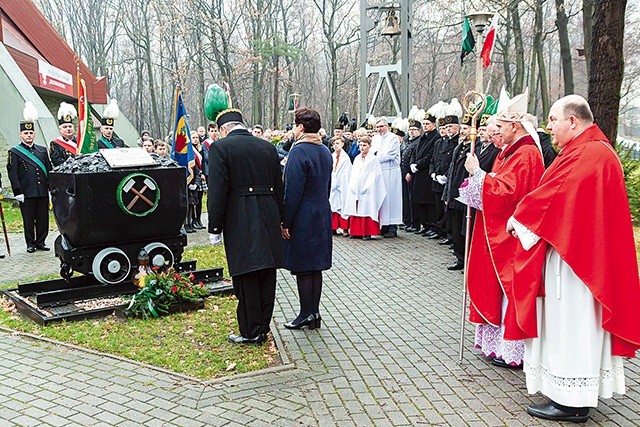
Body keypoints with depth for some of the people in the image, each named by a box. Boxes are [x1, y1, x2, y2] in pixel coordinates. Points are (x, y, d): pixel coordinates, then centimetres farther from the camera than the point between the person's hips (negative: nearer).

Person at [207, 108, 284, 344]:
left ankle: (251, 332, 11)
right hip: (269, 219, 5)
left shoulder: (220, 147, -6)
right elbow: (278, 188, 13)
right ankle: (263, 328, 24)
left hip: (240, 222, -5)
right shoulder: (268, 147, 10)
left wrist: (214, 228, -5)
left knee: (246, 278, 3)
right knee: (266, 276, 12)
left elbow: (217, 191, -11)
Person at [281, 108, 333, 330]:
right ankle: (314, 313, 20)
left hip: (302, 220, -8)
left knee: (302, 269, 1)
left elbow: (293, 191, -18)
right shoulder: (325, 151, 10)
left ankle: (306, 314, 9)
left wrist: (285, 223, -14)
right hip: (322, 217, 8)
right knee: (315, 267, 12)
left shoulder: (299, 151, -16)